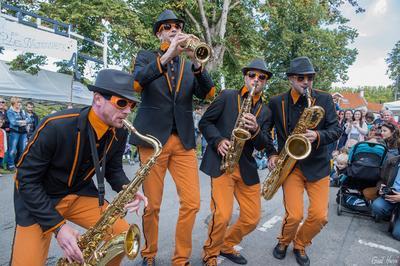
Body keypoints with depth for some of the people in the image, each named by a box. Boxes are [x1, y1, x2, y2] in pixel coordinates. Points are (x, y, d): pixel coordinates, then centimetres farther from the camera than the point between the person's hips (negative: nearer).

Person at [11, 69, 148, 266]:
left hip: (80, 193, 5)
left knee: (123, 234, -8)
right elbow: (27, 179, -22)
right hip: (37, 198, -4)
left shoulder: (119, 132, -12)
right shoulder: (56, 126, -29)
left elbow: (113, 168, 2)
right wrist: (58, 226, -27)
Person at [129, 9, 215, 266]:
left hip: (184, 140, 3)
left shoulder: (189, 64, 16)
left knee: (192, 202, -2)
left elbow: (208, 93, 0)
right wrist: (168, 55, -22)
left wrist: (196, 61, -15)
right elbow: (137, 83, -12)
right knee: (152, 205, 4)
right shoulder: (146, 57, 10)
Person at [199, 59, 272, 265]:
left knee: (252, 218, 8)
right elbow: (205, 122, 2)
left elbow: (262, 145, 6)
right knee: (222, 215, -16)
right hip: (221, 162, -5)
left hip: (246, 167, 5)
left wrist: (255, 130, -16)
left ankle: (227, 246, 34)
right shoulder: (227, 96, 2)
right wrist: (218, 141, -15)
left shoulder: (265, 110, 13)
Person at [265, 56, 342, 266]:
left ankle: (300, 245, 29)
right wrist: (271, 154, -1)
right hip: (290, 165, -1)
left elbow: (336, 130, -1)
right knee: (294, 216, -7)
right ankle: (283, 242, 27)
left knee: (319, 216, -2)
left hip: (317, 165, 2)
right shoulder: (277, 102, -2)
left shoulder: (325, 99, 0)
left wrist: (318, 136, -21)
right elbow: (264, 129, 9)